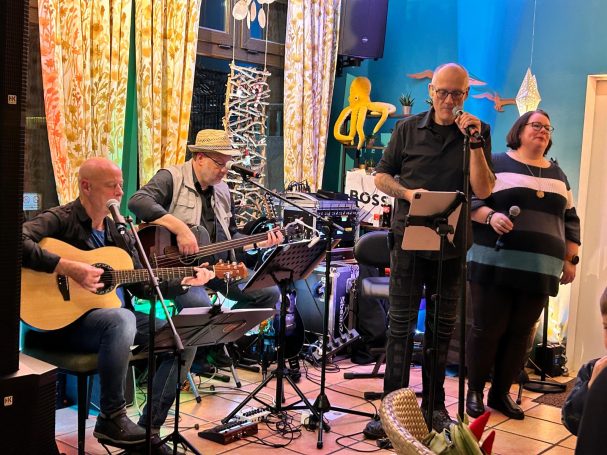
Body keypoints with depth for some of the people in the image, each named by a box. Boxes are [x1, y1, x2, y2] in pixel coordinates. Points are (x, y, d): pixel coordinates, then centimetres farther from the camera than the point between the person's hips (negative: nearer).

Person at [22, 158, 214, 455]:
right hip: (65, 320, -7)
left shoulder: (118, 231, 14)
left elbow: (141, 286, 14)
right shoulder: (60, 220, -8)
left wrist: (184, 282, 1)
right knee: (122, 319, -38)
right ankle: (111, 419, -21)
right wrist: (69, 268, -30)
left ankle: (149, 429, -3)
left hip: (116, 315, 8)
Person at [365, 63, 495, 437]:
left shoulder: (478, 132, 2)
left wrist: (474, 141, -17)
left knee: (443, 326, 10)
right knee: (401, 324, 0)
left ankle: (435, 405, 22)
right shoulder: (408, 129, 4)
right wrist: (407, 192, -13)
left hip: (452, 245, 1)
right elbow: (382, 176, 7)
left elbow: (484, 190, -7)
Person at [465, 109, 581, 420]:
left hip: (539, 270, 4)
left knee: (520, 333, 5)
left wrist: (570, 259, 11)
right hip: (495, 264, -4)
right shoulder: (497, 163, 3)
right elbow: (472, 200, -2)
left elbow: (571, 220, 19)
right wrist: (491, 216, -21)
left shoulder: (557, 174, 18)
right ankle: (474, 391, 13)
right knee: (487, 329, -1)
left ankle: (501, 393, 16)